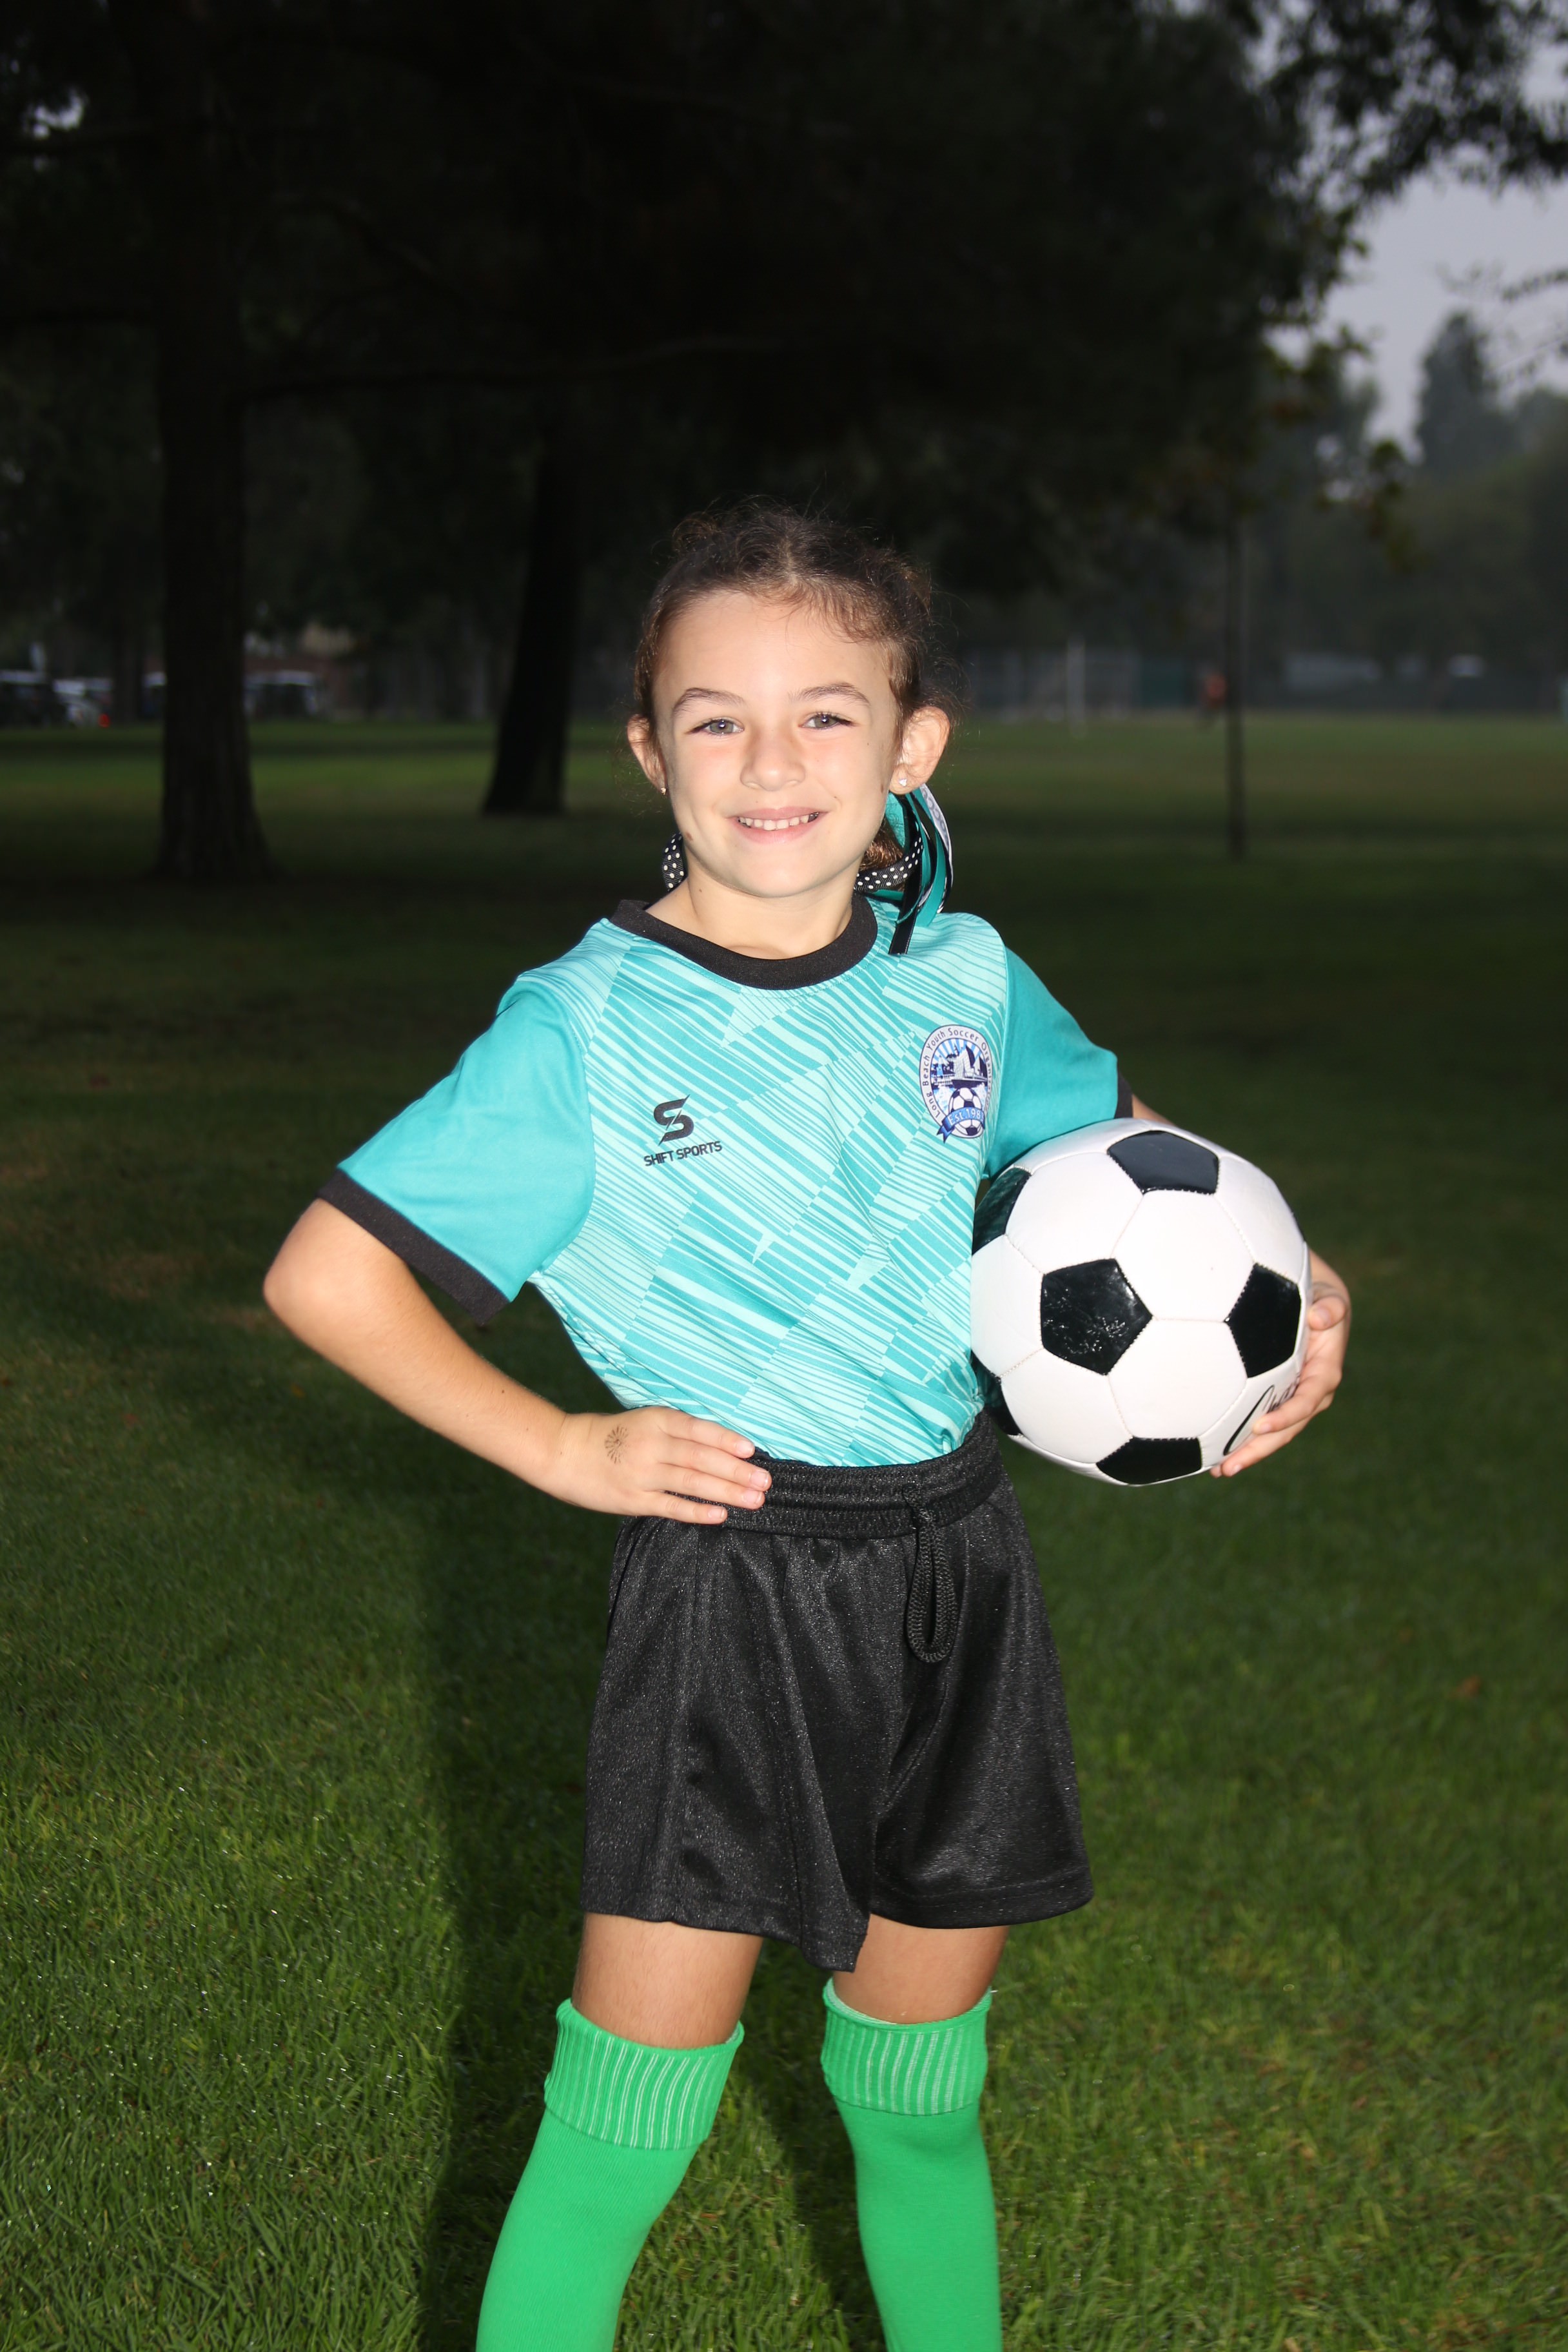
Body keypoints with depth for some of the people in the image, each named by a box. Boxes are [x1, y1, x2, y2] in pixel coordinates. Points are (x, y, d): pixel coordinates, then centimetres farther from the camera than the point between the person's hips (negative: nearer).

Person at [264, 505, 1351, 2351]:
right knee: (627, 2136, -2)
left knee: (922, 2109, 16)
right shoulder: (586, 1029, -11)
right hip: (730, 1590, -4)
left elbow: (1127, 1145, 21)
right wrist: (563, 1451, -10)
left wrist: (1281, 1287, 5)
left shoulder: (962, 979, 3)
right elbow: (327, 1276, -10)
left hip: (957, 1579, 4)